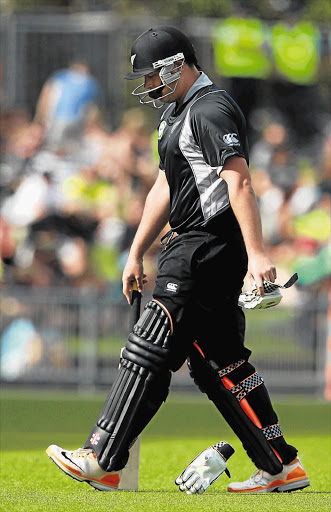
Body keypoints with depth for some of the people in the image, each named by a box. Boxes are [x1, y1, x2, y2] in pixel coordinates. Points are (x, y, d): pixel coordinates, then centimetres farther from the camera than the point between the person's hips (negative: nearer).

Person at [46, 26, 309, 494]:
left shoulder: (212, 110, -12)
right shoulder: (177, 113, 21)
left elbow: (239, 182, -22)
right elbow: (164, 190, 26)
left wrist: (256, 253, -30)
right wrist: (136, 254, 24)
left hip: (207, 248, -11)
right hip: (193, 246, 11)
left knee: (150, 352, -9)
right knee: (219, 363, 9)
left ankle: (102, 460, -7)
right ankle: (281, 467, 9)